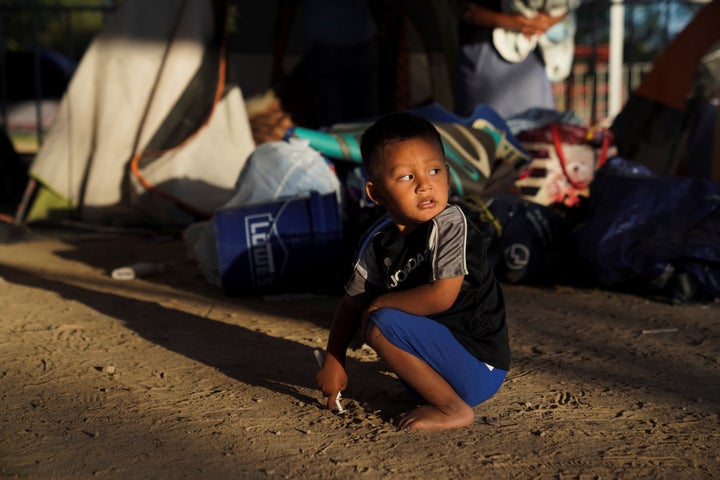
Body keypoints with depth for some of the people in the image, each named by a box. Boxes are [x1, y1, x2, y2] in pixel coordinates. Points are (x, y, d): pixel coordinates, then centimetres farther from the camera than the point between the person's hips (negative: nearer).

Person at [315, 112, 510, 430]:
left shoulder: (450, 224, -18)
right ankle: (429, 390, 13)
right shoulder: (378, 245, 2)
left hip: (480, 366, -8)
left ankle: (454, 408, -11)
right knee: (366, 320, 16)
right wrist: (333, 361, 6)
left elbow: (441, 296, -27)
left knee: (382, 323, -23)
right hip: (444, 355, 8)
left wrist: (381, 302, -13)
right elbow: (352, 302, 11)